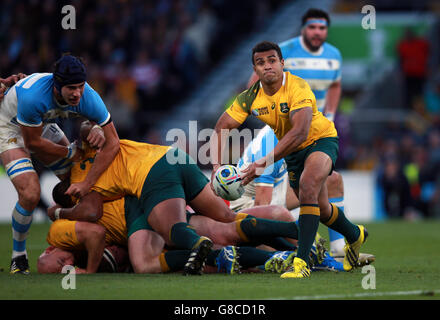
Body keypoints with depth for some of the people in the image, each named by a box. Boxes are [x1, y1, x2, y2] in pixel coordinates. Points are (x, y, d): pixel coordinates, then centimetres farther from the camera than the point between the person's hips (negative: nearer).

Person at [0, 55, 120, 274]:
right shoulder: (33, 97, -41)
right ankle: (18, 256, 1)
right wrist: (70, 153, -15)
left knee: (75, 179, 5)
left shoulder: (88, 97, -27)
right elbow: (32, 143, -25)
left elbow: (113, 143, -20)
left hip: (43, 125, 6)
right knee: (30, 194, -21)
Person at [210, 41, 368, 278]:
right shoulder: (250, 98, -14)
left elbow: (300, 133, -42)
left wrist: (265, 162, -48)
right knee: (320, 208, 14)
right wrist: (217, 166, -27)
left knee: (308, 184, -33)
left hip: (321, 139, -6)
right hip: (292, 151, 6)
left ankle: (301, 262, -36)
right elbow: (220, 129, -10)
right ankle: (355, 235, 49)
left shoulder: (297, 88, -31)